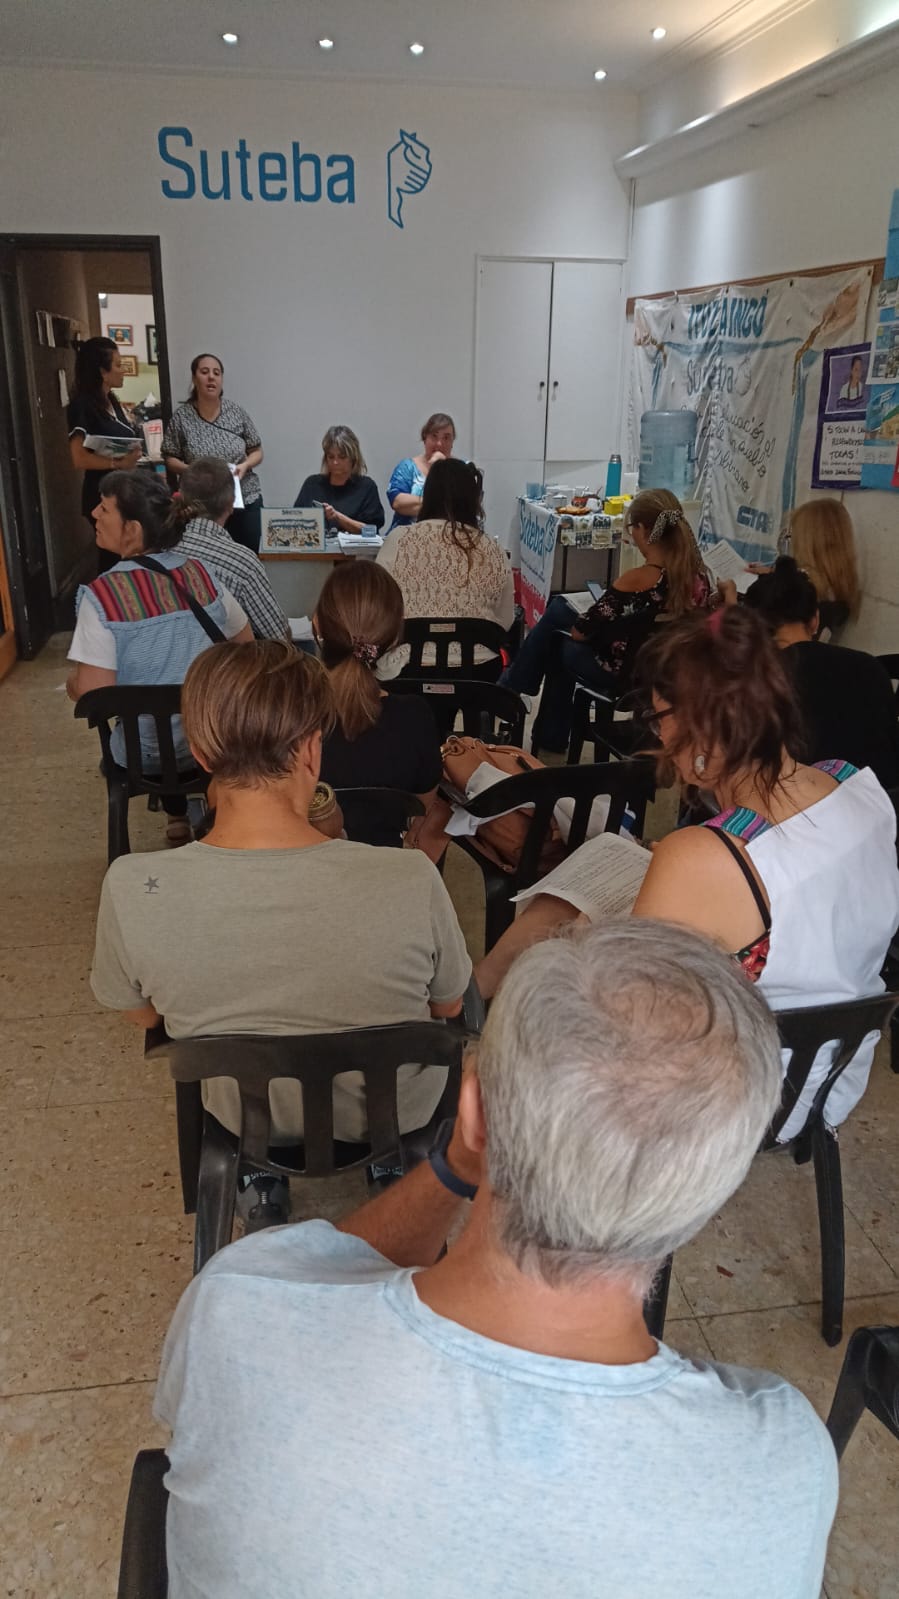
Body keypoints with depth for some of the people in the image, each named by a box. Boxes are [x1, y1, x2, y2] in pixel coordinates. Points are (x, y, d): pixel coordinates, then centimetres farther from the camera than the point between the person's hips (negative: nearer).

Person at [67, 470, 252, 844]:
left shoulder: (102, 594, -20)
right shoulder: (200, 572, -7)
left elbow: (92, 693, -21)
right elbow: (245, 645, 4)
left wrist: (71, 682, 1)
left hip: (148, 752, -3)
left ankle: (178, 816, 43)